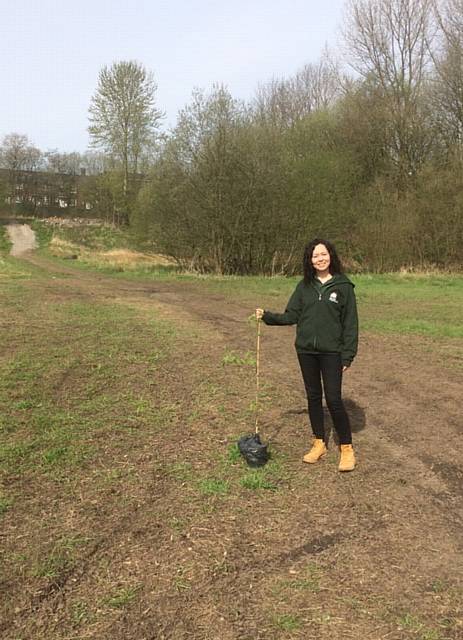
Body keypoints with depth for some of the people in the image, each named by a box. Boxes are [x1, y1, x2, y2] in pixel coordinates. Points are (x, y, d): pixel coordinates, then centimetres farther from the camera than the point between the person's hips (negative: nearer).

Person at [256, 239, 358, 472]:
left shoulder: (343, 286, -5)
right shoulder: (304, 286, 5)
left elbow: (350, 322, -4)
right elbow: (291, 316, 8)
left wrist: (348, 355, -8)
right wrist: (267, 316, -6)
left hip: (331, 351, -4)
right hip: (306, 350, 4)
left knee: (333, 399, -5)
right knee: (313, 396, 12)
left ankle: (347, 448, 12)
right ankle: (319, 444, 26)